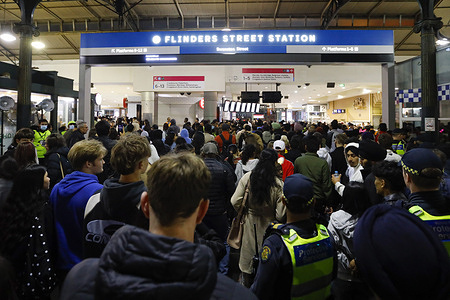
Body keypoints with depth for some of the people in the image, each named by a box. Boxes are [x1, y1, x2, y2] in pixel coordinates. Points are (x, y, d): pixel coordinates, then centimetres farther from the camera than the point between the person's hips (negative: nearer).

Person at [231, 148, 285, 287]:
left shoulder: (247, 177, -14)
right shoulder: (279, 184, -19)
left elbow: (235, 202, -12)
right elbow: (280, 214, -18)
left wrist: (245, 211, 6)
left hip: (249, 224, 2)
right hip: (268, 227, -2)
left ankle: (247, 282, 39)